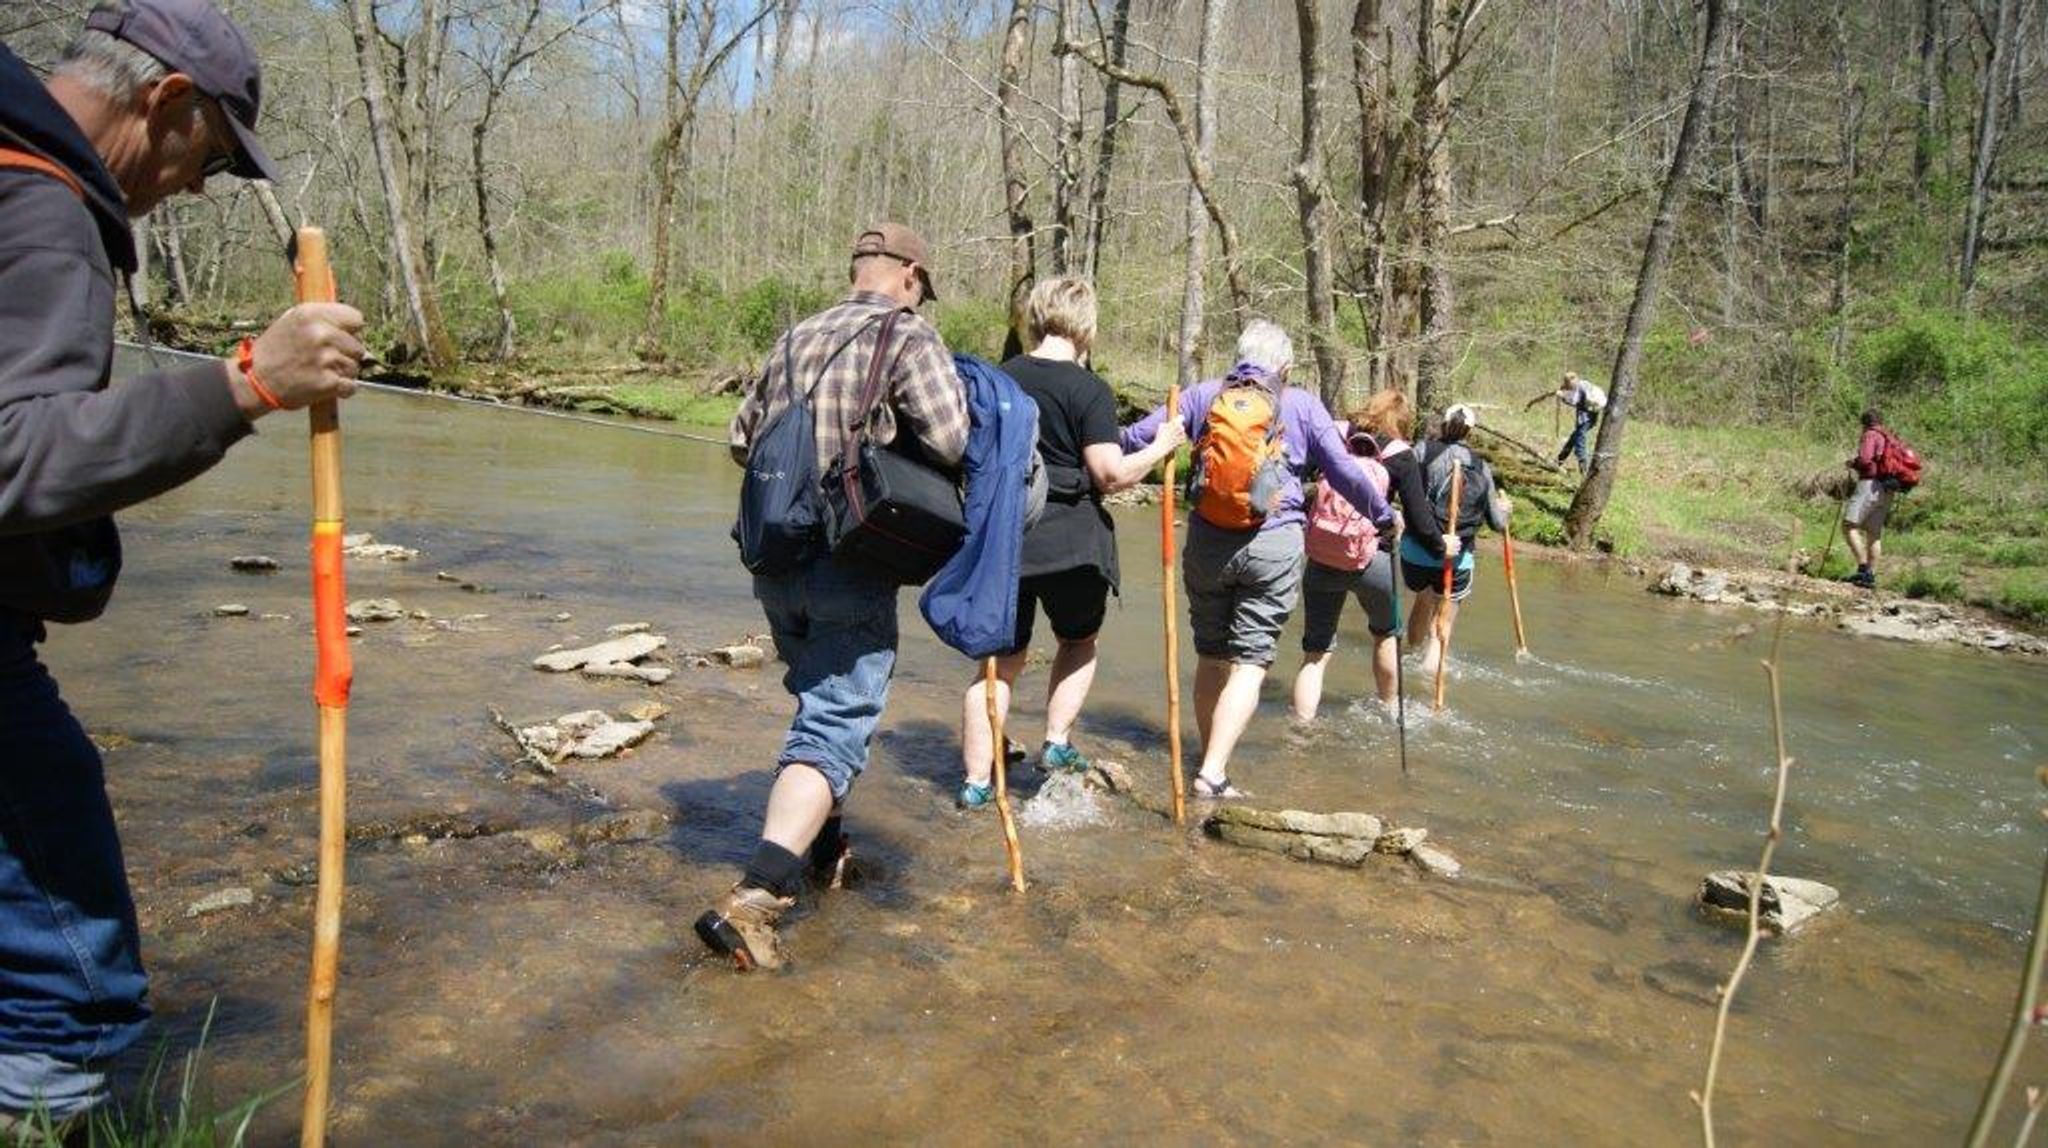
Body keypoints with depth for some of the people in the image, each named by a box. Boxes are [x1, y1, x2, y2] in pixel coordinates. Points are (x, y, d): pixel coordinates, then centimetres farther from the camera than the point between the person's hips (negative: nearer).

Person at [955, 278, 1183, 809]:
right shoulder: (1088, 389, -10)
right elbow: (1111, 474, -15)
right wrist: (1161, 447, 0)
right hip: (1069, 542, -4)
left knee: (1002, 660, 11)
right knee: (1078, 642, 23)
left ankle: (977, 781, 10)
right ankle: (1057, 744, 18)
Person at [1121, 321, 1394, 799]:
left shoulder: (1203, 395, 6)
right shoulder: (1303, 405, 3)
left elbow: (1135, 439, 4)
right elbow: (1346, 474, 5)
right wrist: (1384, 516, 20)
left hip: (1206, 542, 3)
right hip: (1273, 546, -2)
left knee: (1211, 656, 14)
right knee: (1250, 661, -1)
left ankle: (1212, 763, 22)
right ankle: (1213, 774, -11)